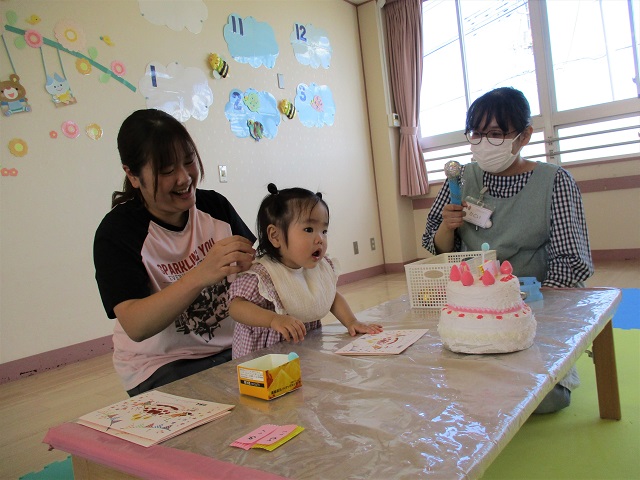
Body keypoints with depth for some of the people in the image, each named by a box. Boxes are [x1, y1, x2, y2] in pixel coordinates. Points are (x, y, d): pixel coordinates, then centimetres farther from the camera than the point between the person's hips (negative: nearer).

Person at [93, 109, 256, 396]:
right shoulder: (116, 232, -12)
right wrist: (199, 276, -39)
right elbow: (135, 326, -24)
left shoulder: (214, 205, 1)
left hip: (230, 349, 5)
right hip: (160, 367, -5)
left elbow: (251, 263, 12)